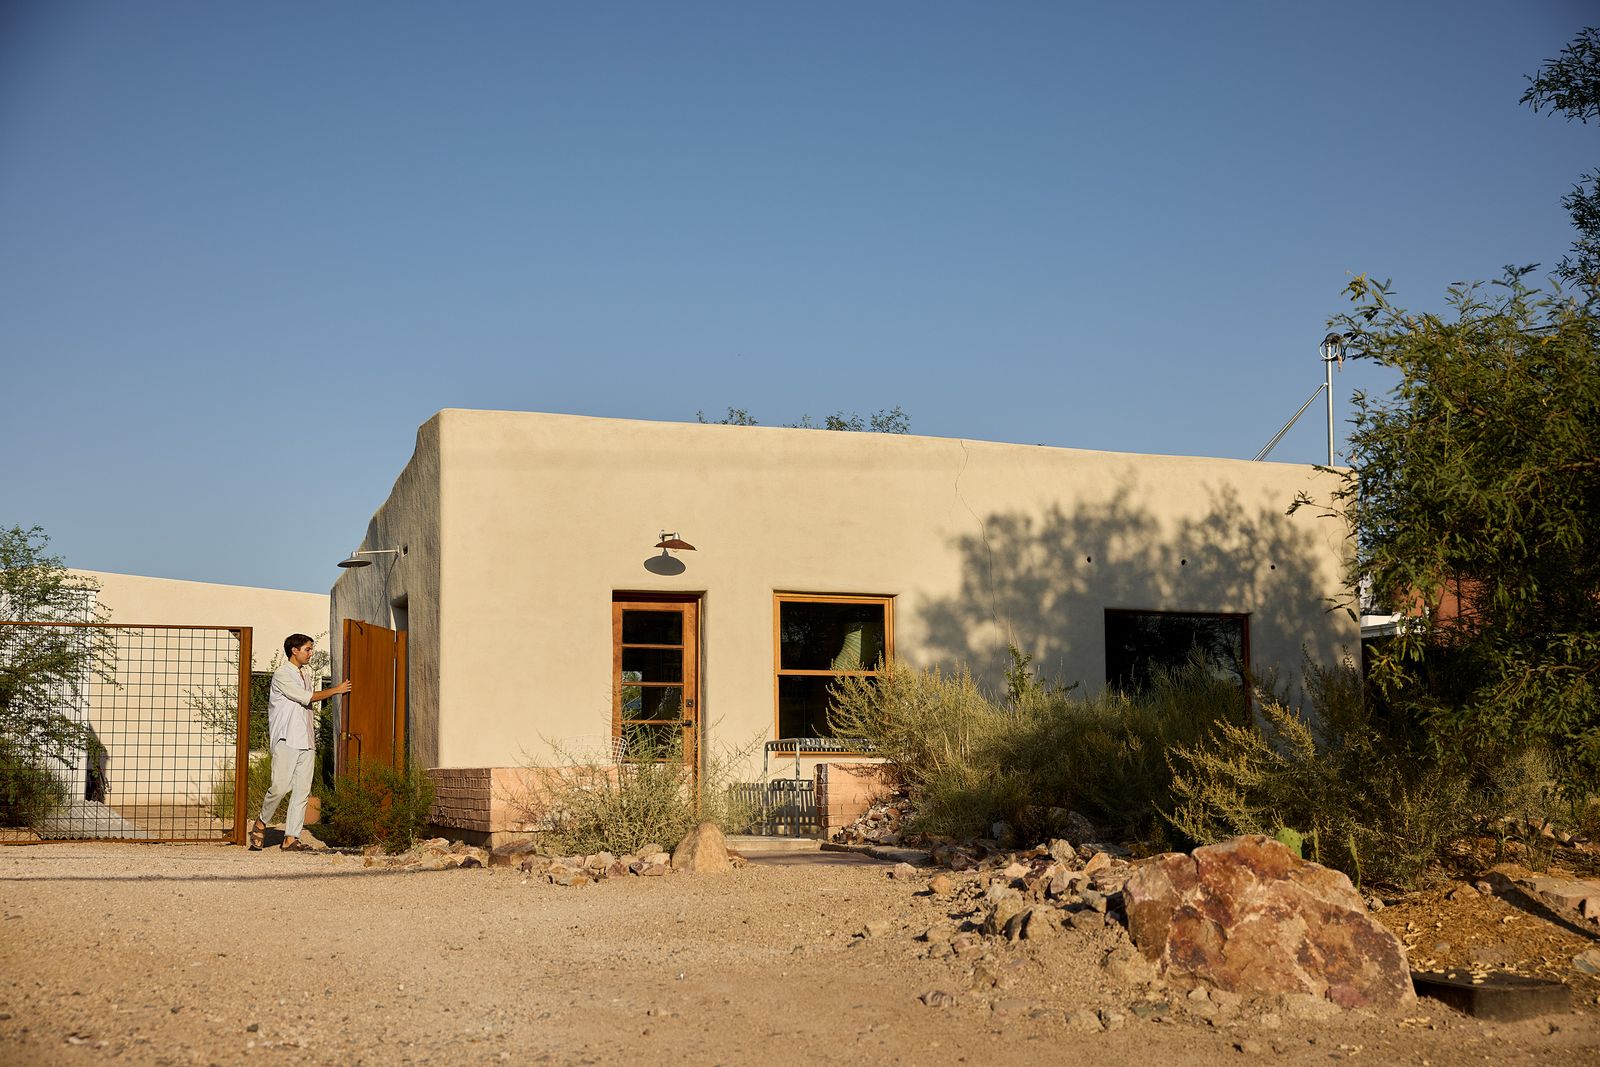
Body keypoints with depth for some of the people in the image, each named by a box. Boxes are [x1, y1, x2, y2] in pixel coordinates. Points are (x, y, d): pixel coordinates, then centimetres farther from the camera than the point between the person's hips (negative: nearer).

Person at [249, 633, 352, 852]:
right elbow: (305, 698, -11)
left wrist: (313, 739, 16)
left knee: (302, 791, 0)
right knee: (281, 787, -12)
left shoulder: (305, 674, 19)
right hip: (286, 741, -7)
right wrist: (336, 690, -4)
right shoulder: (281, 675, -4)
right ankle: (261, 824, 12)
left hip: (306, 741, 7)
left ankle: (291, 838, -1)